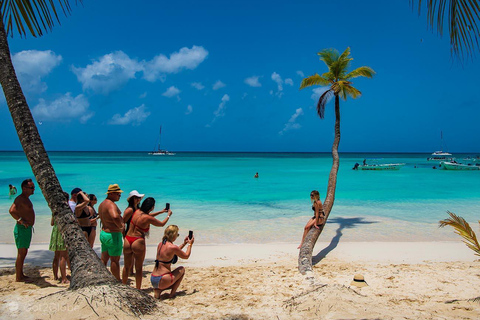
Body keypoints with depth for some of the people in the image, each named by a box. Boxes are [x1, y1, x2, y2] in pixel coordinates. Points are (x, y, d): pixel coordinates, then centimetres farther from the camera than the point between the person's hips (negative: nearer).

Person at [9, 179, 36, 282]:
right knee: (21, 253, -5)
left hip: (27, 228, 10)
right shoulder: (20, 198, -16)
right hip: (22, 228, -10)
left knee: (23, 253, 16)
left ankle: (20, 274, 26)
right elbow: (11, 211, -29)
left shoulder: (26, 199, 16)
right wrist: (21, 220, -24)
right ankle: (18, 277, 1)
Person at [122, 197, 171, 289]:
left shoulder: (137, 211, 3)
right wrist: (169, 215, 19)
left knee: (127, 266, 19)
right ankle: (138, 289, 20)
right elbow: (162, 224, 2)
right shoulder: (148, 218, -14)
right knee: (139, 268, 11)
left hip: (127, 241, 6)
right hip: (138, 243, -6)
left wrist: (161, 212, 33)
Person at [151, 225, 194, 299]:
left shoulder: (160, 244, 7)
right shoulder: (173, 247, -16)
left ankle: (158, 290, 7)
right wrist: (190, 244, 17)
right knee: (182, 269, 16)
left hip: (153, 279, 8)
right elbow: (186, 256, 2)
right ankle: (172, 293, 12)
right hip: (161, 281, -8)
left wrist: (184, 244, 32)